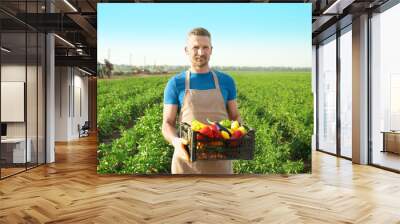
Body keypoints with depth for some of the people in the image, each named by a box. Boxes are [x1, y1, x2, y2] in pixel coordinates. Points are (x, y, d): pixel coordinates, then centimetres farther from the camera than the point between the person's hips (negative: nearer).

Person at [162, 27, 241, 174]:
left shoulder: (226, 81, 6)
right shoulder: (175, 83, 1)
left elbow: (235, 117, 12)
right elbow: (167, 123, 0)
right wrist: (175, 141, -22)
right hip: (187, 159, -1)